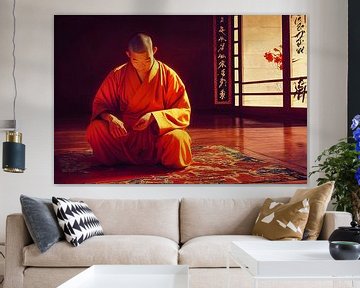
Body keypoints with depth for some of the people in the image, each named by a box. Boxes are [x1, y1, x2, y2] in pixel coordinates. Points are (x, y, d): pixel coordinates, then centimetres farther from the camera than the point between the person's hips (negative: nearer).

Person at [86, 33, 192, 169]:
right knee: (95, 130, -26)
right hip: (125, 133, 1)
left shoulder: (168, 75, -3)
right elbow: (100, 103, 7)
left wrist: (153, 116, -20)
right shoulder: (118, 75, 2)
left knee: (177, 139, -35)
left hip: (158, 131, -1)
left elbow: (183, 111, -3)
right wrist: (110, 117, -18)